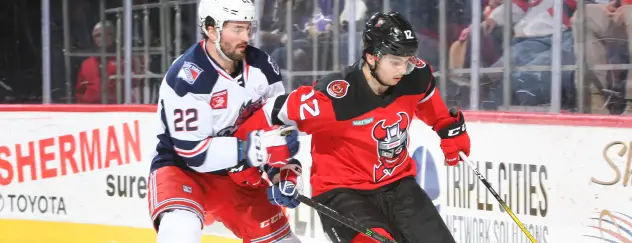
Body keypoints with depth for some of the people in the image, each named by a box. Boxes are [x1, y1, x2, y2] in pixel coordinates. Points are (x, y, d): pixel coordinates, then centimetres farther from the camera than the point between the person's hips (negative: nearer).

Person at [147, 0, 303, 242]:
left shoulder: (261, 66, -7)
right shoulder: (186, 77, -26)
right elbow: (193, 152, -28)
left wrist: (282, 174, -7)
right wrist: (255, 148, -34)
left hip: (237, 174, 6)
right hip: (182, 168, -6)